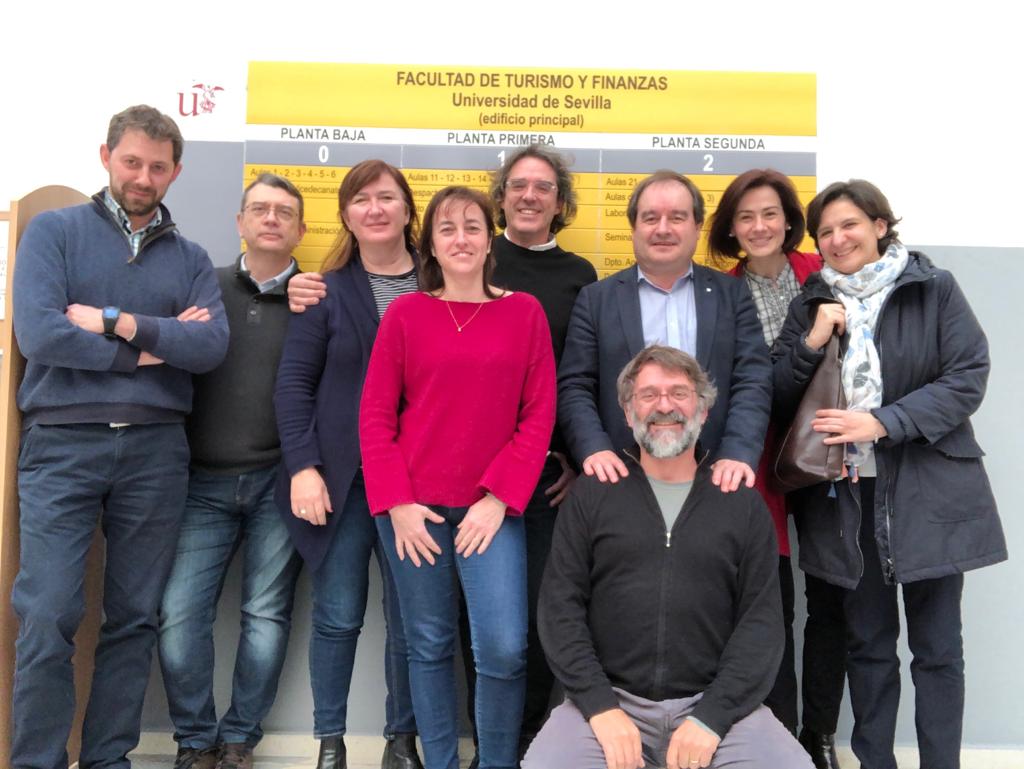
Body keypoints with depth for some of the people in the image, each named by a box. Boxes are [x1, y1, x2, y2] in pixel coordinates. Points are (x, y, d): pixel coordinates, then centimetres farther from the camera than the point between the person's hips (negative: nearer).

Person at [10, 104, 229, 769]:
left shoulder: (190, 258, 12)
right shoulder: (54, 231, 5)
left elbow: (211, 347, -6)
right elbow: (37, 333, -11)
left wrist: (112, 322, -11)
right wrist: (152, 347, -7)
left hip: (155, 447, 3)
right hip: (62, 444, -2)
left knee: (136, 618, 8)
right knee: (48, 619, -4)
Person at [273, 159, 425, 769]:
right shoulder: (328, 289, 3)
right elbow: (294, 383, 0)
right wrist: (303, 467, -9)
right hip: (340, 476, 0)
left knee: (410, 620, 7)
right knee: (338, 617, 6)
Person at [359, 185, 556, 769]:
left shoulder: (524, 311, 3)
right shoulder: (405, 313, 3)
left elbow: (539, 414, 0)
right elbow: (376, 415, 2)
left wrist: (499, 499, -8)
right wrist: (396, 502, -6)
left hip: (491, 507, 0)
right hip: (414, 508, 1)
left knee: (504, 648, -7)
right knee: (429, 645, 9)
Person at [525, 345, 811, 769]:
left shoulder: (744, 503, 8)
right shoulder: (591, 494, 6)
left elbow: (762, 618, 1)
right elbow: (560, 606, 2)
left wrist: (711, 717, -10)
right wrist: (600, 706, -10)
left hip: (716, 703, 1)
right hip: (608, 698, -1)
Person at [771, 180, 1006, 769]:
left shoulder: (935, 289, -1)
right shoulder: (812, 304, 9)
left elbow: (968, 378, -8)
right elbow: (780, 399, 5)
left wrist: (882, 422, -18)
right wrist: (812, 343, -12)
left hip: (930, 492, -2)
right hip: (847, 494, 3)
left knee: (937, 647, 7)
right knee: (868, 643, 13)